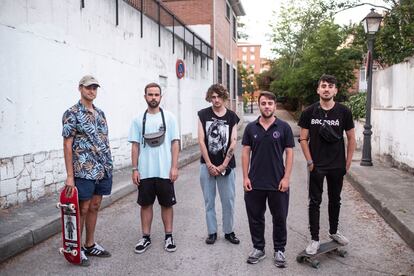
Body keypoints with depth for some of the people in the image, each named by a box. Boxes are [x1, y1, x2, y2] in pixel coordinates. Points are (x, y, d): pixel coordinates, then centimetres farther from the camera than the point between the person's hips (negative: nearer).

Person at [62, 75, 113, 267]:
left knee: (94, 207, 14)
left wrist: (108, 165, 14)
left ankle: (90, 245, 26)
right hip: (84, 171, -7)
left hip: (104, 170, 7)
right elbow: (67, 145, -12)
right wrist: (70, 176, -16)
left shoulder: (100, 113, 12)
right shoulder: (72, 114, -9)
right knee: (82, 209, 2)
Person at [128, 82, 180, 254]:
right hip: (145, 172, 1)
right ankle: (146, 238, 23)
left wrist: (174, 167, -9)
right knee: (145, 204, 10)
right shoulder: (138, 119, 3)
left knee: (167, 204, 9)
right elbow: (135, 145, 4)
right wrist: (135, 169, -1)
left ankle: (168, 237, 22)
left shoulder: (169, 117, -1)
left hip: (165, 171, -1)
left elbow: (175, 143, -2)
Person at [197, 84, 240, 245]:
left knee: (228, 201, 6)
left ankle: (229, 231, 22)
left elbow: (233, 142, -4)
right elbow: (201, 141, -4)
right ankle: (212, 232, 21)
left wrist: (223, 166, -9)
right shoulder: (203, 114, 0)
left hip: (226, 166, 0)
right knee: (209, 201, 8)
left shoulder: (232, 116, 1)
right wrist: (209, 165, -9)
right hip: (207, 165, 0)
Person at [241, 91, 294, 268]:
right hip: (255, 183, 2)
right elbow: (245, 152, 4)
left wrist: (286, 177, -8)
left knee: (280, 218, 9)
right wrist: (245, 177, -3)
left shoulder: (284, 127, -1)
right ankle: (258, 248, 27)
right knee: (255, 218, 11)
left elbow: (289, 153, -1)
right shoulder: (251, 127, 3)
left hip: (278, 183, -1)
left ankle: (279, 250, 25)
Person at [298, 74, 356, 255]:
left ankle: (333, 231, 37)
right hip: (317, 166, -1)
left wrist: (348, 162, 0)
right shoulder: (309, 112, -4)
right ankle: (315, 239, 13)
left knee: (335, 200, 17)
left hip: (337, 165, 2)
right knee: (315, 202, 3)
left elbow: (351, 138, 3)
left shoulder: (343, 112, -4)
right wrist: (309, 161, -7)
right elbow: (303, 139, -1)